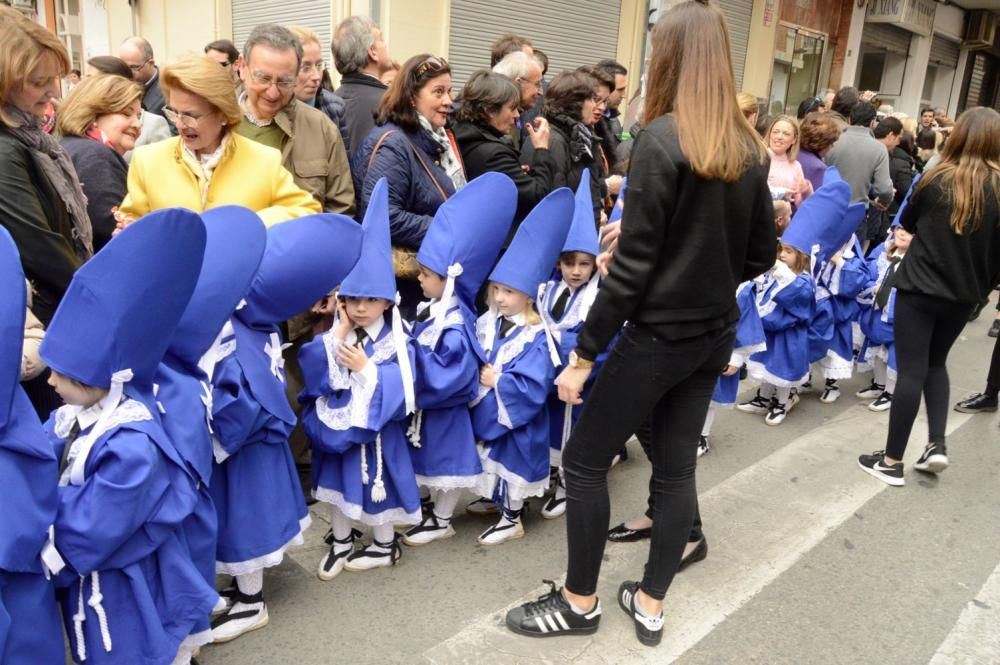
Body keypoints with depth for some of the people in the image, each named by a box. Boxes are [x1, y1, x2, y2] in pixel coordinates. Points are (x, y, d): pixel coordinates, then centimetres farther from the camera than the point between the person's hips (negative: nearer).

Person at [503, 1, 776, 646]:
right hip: (716, 335, 8)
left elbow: (632, 265, -19)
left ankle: (580, 602, 22)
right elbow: (762, 254, 10)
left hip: (657, 336, -7)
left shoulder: (661, 140, -17)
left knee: (584, 461, 8)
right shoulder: (750, 148, 4)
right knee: (677, 467, 15)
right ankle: (650, 605, 28)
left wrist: (584, 351, -12)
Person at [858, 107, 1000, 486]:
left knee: (911, 370, 1)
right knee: (935, 363, 23)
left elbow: (908, 223, 8)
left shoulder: (938, 180, -9)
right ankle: (937, 444, 13)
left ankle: (892, 461, 6)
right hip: (963, 295, 3)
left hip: (920, 288, -3)